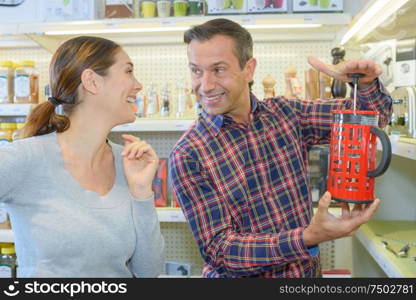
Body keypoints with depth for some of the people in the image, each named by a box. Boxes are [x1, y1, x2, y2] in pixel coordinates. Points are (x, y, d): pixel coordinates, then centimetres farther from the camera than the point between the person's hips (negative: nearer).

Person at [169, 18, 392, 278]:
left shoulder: (285, 113, -8)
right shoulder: (187, 155, -19)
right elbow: (218, 250, -23)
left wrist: (365, 83, -23)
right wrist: (309, 239, -35)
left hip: (308, 271, 4)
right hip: (240, 278, -3)